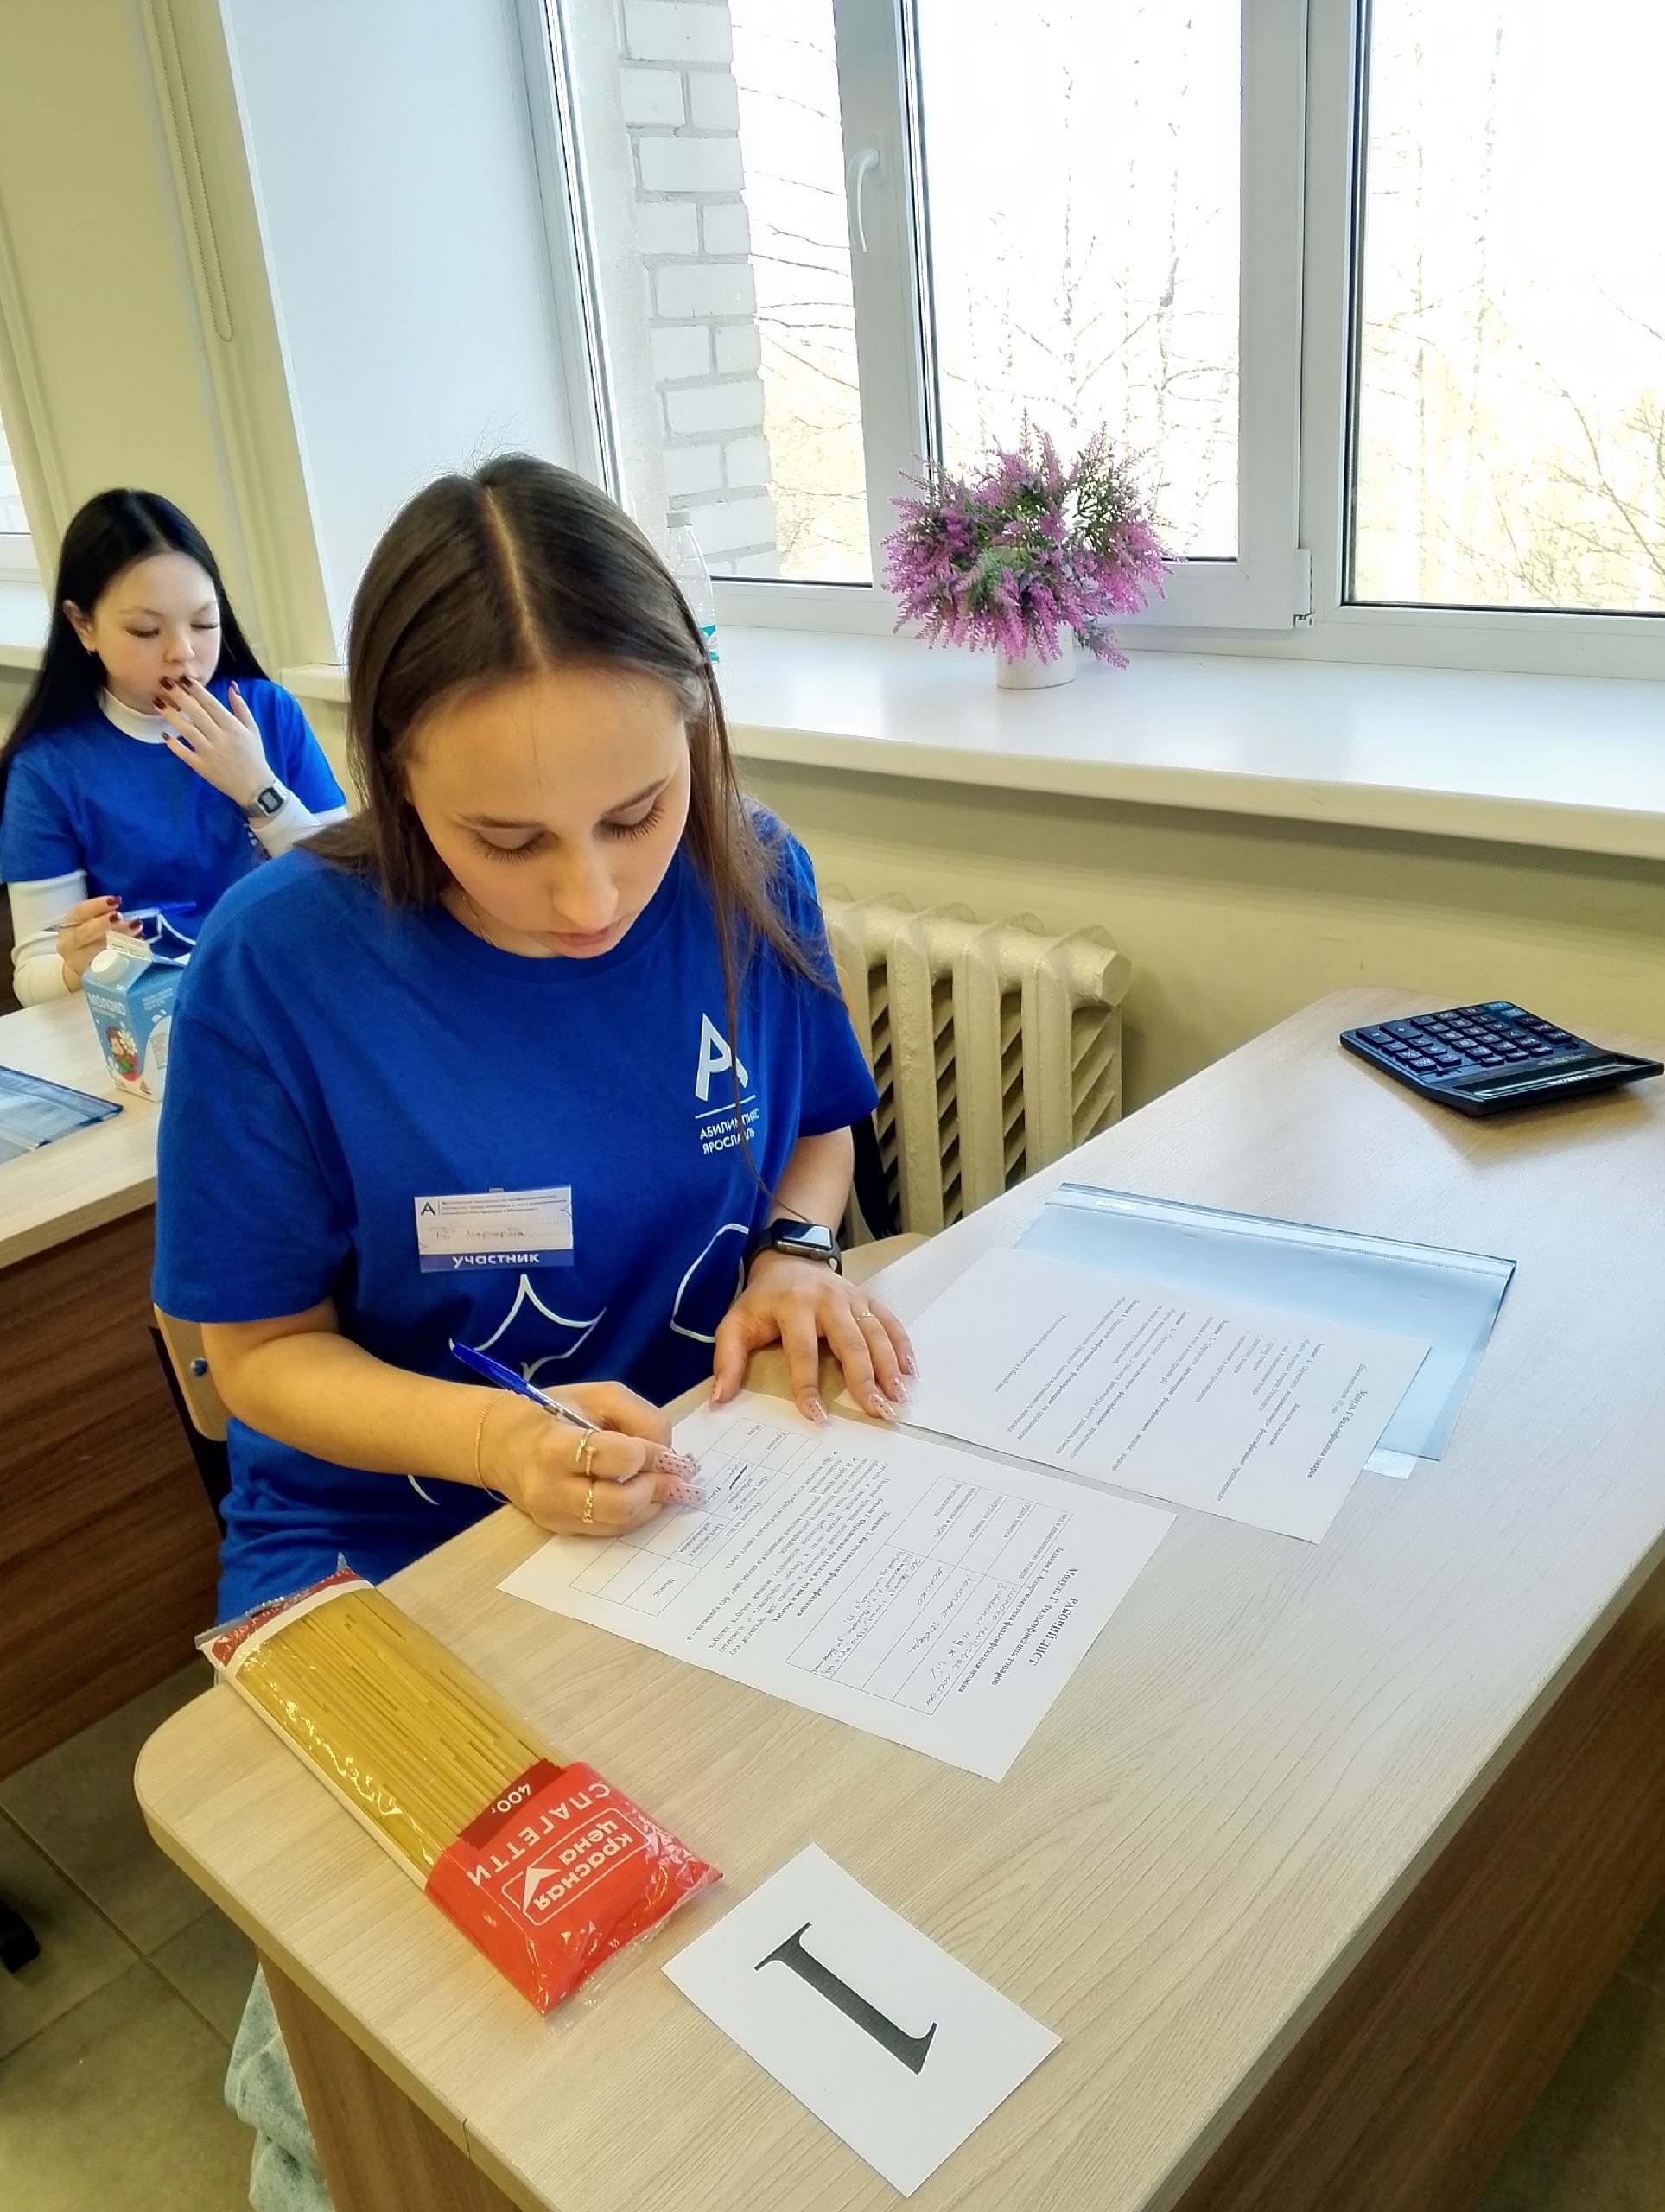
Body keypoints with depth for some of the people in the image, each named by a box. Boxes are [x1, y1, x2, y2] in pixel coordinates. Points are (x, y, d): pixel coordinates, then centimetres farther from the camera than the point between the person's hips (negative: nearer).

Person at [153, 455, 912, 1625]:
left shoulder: (754, 882, -8)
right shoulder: (275, 962, -17)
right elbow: (266, 1350, -6)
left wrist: (796, 1249, -9)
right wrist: (493, 1438, -23)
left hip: (714, 1480, 3)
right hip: (382, 1542, -2)